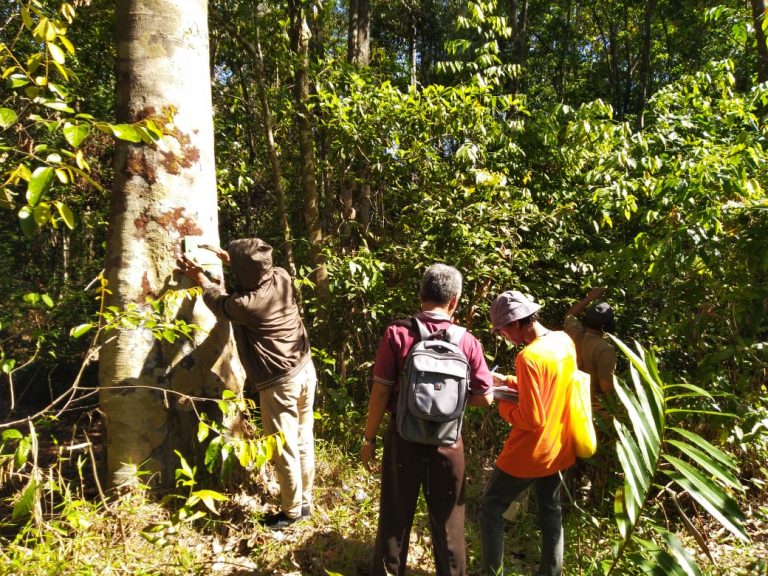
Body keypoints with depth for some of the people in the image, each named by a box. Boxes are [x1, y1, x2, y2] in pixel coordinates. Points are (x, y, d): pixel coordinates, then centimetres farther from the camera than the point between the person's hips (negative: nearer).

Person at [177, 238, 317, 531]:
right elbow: (261, 271, 21)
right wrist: (232, 259, 21)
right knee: (303, 442, 18)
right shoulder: (282, 277, -7)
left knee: (284, 450, 9)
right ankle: (305, 502, 34)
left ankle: (292, 510, 26)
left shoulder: (245, 305, -23)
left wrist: (201, 279, 18)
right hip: (305, 370, 8)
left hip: (279, 384, -8)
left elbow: (219, 302, 3)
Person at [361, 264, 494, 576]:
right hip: (447, 441, 1)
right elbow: (485, 397, -3)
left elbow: (381, 391, -12)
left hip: (403, 437, -1)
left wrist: (369, 438, -1)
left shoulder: (397, 333, -14)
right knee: (448, 519, 19)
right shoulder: (467, 342, -9)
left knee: (395, 515, 15)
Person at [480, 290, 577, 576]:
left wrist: (502, 403, -10)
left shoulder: (529, 357, -28)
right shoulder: (565, 341, -2)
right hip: (558, 449, 8)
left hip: (529, 455, -8)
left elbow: (531, 419, -26)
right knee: (551, 514, 22)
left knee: (490, 510, 10)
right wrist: (509, 382, 7)